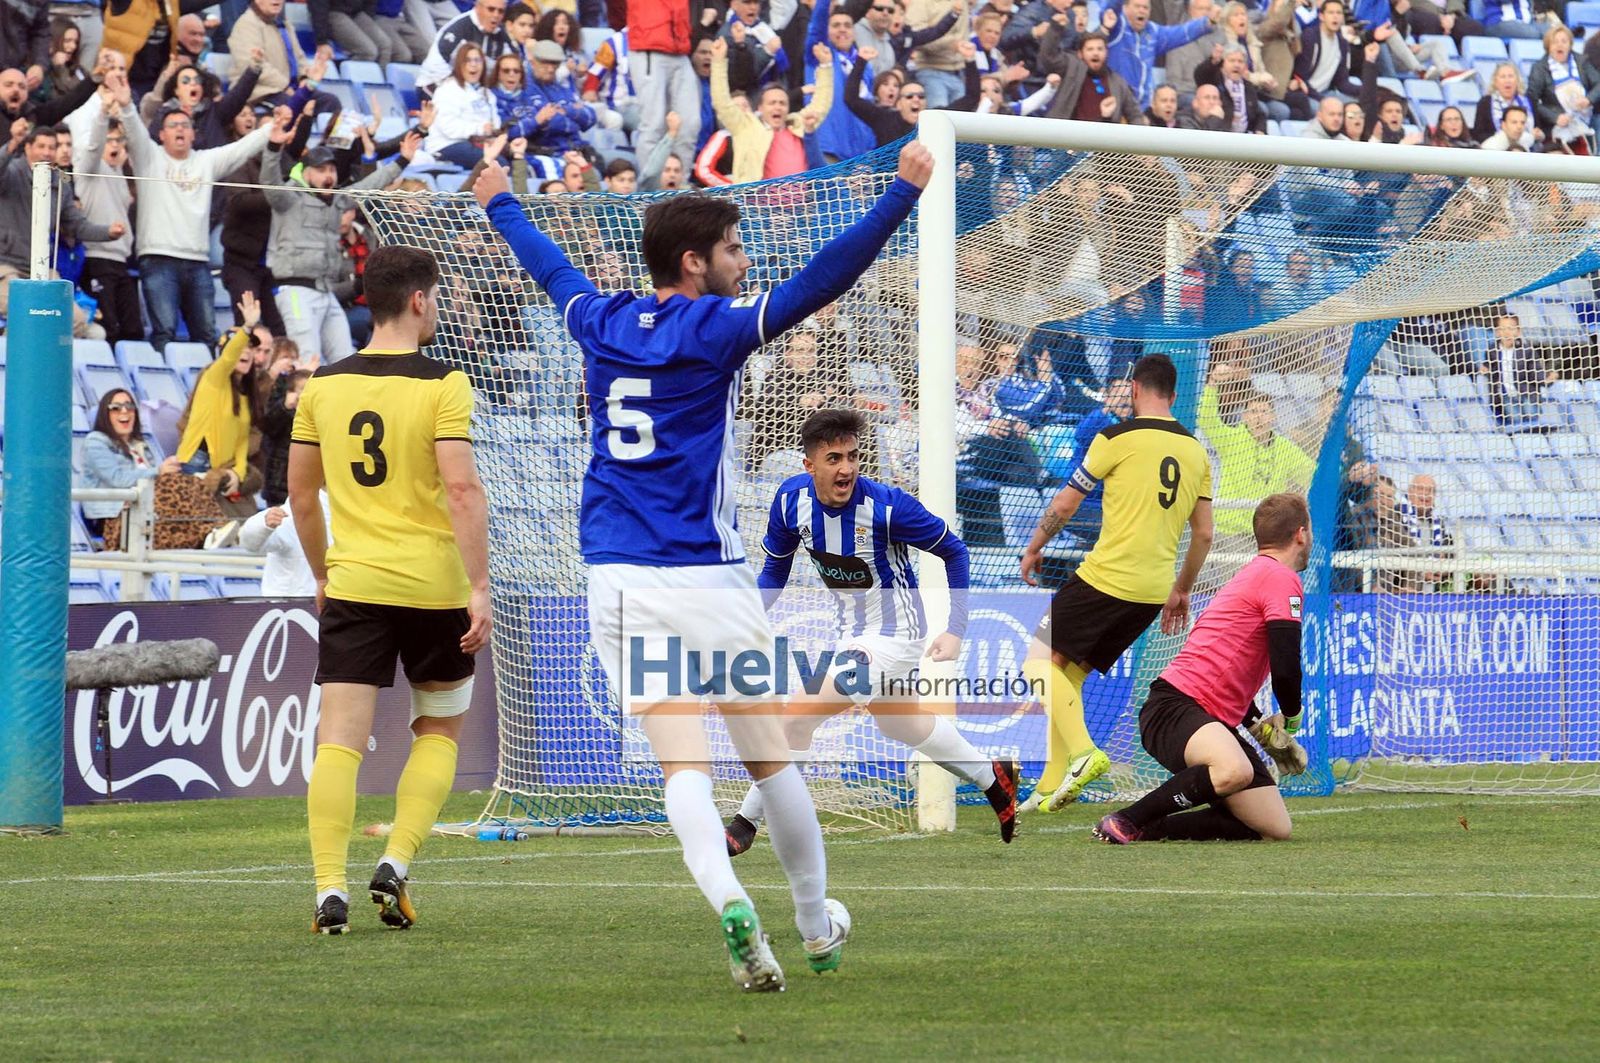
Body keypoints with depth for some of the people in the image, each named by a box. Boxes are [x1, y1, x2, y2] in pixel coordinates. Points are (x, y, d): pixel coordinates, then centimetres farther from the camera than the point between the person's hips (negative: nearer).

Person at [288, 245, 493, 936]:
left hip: (353, 585, 2)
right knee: (439, 730, 16)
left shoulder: (323, 386, 6)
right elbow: (461, 489, -15)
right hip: (433, 586, -2)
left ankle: (330, 890, -11)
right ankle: (395, 866, 3)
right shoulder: (442, 385, -7)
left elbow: (301, 494, 12)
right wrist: (479, 586, -14)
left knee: (338, 740, -1)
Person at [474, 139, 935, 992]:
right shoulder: (712, 329, -7)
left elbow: (549, 267, 29)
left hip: (617, 582, 4)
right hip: (703, 579, -4)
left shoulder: (601, 323, 9)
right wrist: (902, 195, -16)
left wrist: (501, 205, 49)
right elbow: (820, 282, -16)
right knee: (771, 757, 10)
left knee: (682, 764, -5)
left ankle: (727, 898, -28)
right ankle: (817, 926, 20)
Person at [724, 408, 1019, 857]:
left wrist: (956, 631, -16)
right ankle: (993, 778, 50)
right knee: (898, 723, 30)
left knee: (798, 718, -16)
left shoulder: (886, 505, -27)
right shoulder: (792, 500, -12)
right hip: (855, 630, 8)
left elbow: (953, 550, -12)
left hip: (894, 632, -8)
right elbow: (776, 567, 4)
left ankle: (745, 823, -2)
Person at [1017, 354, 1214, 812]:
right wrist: (1181, 591, 25)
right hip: (1155, 590, 6)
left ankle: (1081, 752, -18)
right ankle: (1052, 787, 9)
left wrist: (1034, 549, 15)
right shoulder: (1195, 451, 10)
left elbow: (1065, 504, -1)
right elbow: (1203, 534, 14)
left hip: (1107, 578, -6)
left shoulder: (1118, 438, -6)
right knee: (1070, 673, 14)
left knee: (1041, 661, 3)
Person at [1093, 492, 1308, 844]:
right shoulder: (1281, 578, -6)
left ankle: (1149, 829, 2)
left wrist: (1259, 724, 24)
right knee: (1234, 771, -40)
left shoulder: (1255, 574, 25)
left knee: (1276, 828, 1)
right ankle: (1125, 822, -23)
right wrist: (1291, 717, 5)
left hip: (1217, 721, 10)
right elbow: (1285, 669, -14)